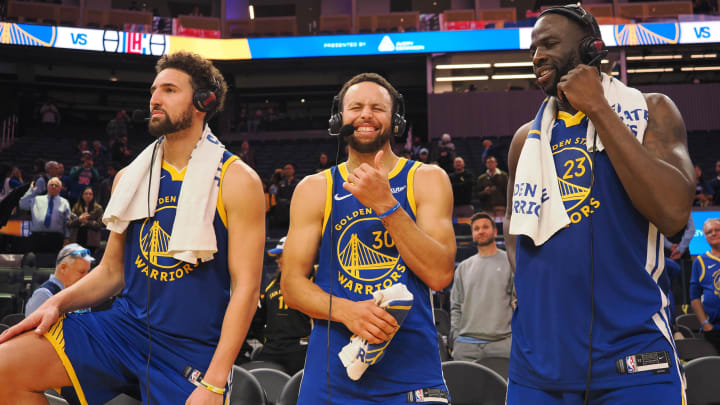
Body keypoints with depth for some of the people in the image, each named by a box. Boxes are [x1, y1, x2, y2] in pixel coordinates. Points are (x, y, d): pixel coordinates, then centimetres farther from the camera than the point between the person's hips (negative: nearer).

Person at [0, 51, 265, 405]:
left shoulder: (236, 180, -7)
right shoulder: (130, 177, 9)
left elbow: (246, 286, -11)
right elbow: (112, 270, 15)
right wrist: (58, 302, -5)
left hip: (194, 348, -4)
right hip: (125, 325, 4)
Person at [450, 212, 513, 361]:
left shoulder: (510, 262, 7)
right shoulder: (463, 267, 18)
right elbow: (456, 306, 18)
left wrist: (516, 334, -5)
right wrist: (455, 334, 6)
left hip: (502, 342, -3)